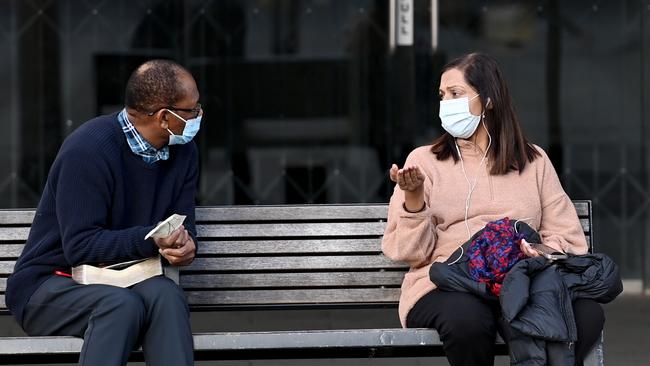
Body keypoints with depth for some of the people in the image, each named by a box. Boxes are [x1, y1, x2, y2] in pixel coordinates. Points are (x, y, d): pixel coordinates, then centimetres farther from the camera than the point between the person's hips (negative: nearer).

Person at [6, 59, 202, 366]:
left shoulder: (183, 151, 4)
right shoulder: (90, 149, -19)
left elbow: (183, 226, 7)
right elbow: (80, 245, -21)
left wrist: (185, 243, -19)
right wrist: (151, 239, -33)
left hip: (123, 280, 5)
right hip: (50, 283, -5)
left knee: (166, 295, -30)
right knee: (122, 305, -37)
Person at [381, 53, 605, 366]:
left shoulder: (534, 161, 19)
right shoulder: (424, 160, 14)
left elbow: (569, 239, 12)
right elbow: (410, 251, 6)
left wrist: (539, 252, -10)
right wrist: (413, 197, -11)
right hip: (446, 287, -1)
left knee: (587, 313, -32)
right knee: (468, 318, -40)